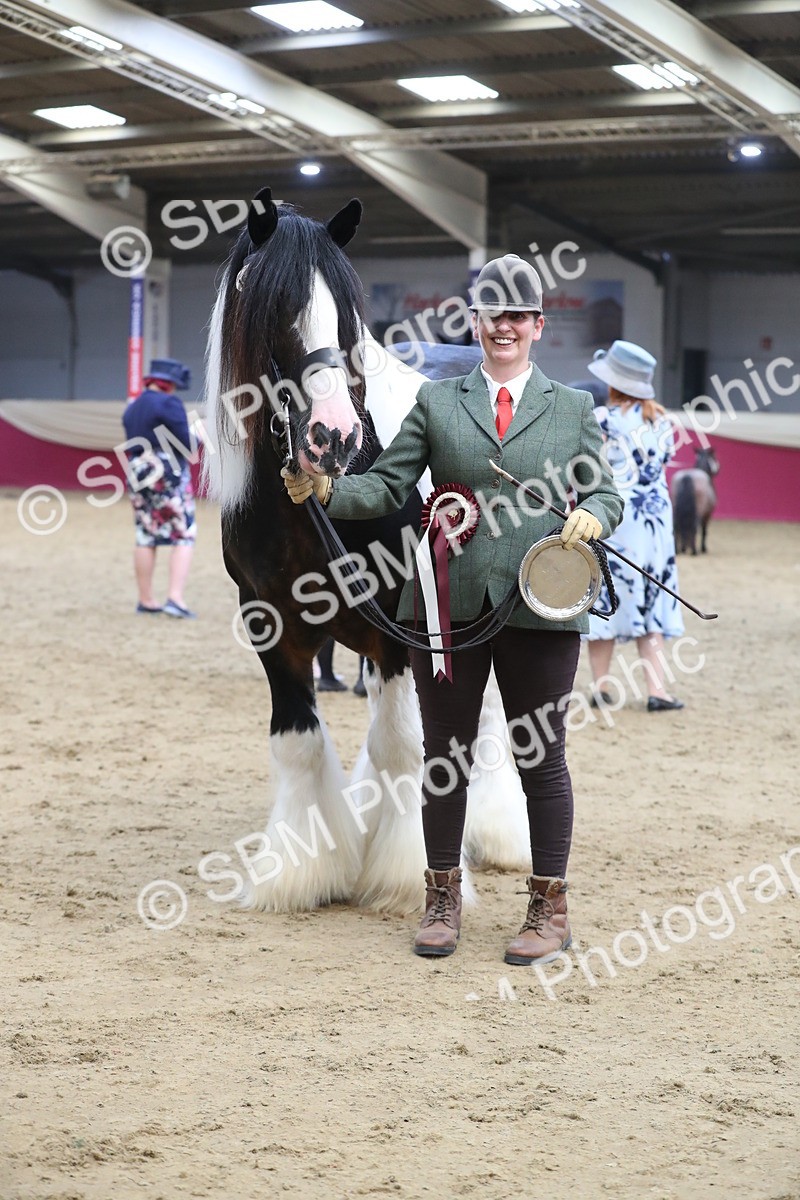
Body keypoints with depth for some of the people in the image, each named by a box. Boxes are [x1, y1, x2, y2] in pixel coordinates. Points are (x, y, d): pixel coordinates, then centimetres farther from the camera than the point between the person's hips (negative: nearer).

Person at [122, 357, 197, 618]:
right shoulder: (168, 403, -11)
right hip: (169, 476, -7)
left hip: (137, 476, 7)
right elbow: (186, 444, -14)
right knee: (183, 537, -3)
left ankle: (145, 600, 12)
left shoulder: (131, 408, 13)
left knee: (145, 538, 11)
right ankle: (175, 598, -15)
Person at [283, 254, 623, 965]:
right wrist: (325, 491, -12)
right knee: (445, 755, 9)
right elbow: (388, 487, 5)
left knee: (541, 758, 6)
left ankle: (549, 909, 18)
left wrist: (593, 516, -14)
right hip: (450, 605, 1)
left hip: (539, 607, -1)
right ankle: (443, 899, 23)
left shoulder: (573, 409, 10)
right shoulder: (437, 402, 10)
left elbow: (603, 492, 9)